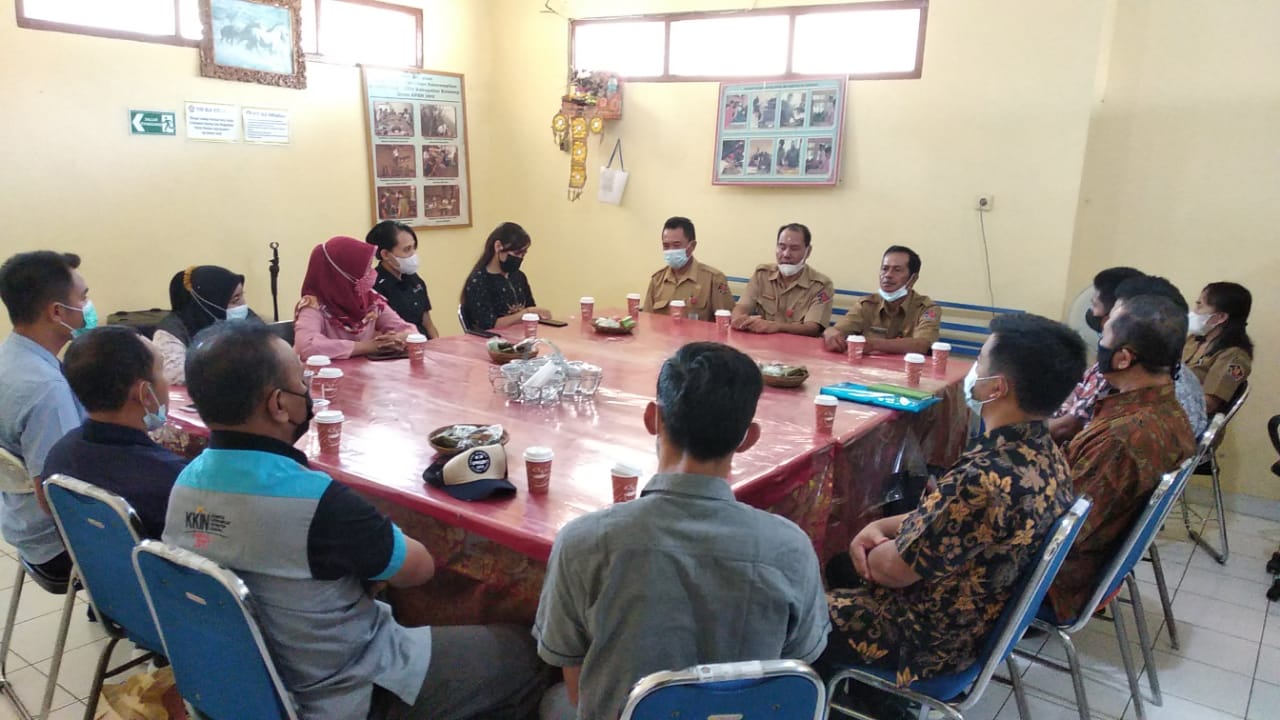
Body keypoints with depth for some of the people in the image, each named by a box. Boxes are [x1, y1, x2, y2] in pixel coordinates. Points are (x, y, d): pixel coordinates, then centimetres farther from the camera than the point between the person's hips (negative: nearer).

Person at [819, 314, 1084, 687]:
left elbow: (894, 569, -24)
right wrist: (882, 526, -3)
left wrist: (869, 555, -3)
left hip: (932, 636, -9)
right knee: (836, 568, 24)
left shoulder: (987, 477, -35)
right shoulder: (1044, 452, -5)